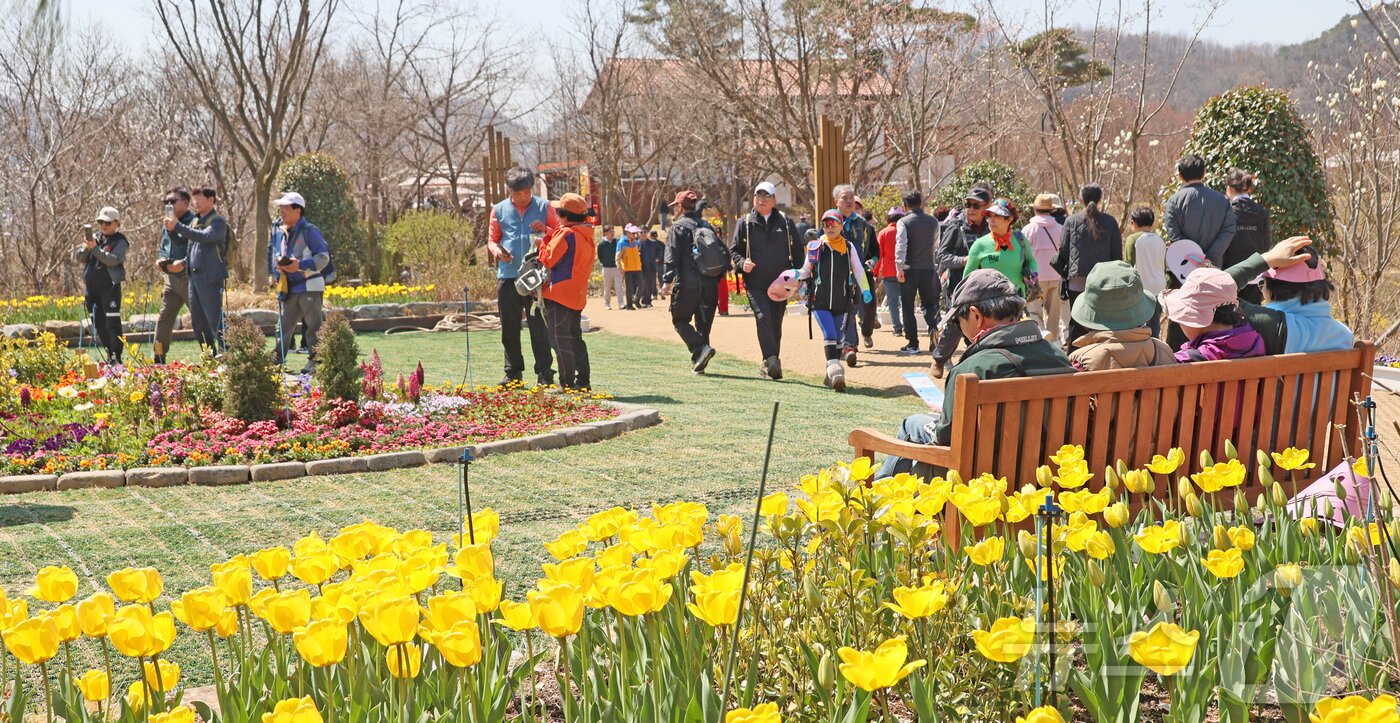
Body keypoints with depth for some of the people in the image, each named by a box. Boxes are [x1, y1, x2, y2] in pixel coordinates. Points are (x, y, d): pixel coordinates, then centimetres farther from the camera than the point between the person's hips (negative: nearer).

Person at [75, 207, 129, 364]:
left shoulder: (120, 241, -1)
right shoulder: (94, 236, 13)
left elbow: (113, 260, -17)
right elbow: (79, 258, 9)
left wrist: (95, 248, -22)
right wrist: (86, 247, -10)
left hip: (110, 287, -6)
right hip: (91, 287, 6)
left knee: (112, 323, -9)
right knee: (98, 324, 10)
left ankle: (116, 357, -6)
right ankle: (110, 355, 19)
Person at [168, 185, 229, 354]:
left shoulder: (218, 221, -7)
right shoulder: (195, 221, 17)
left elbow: (204, 236, -24)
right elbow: (181, 241, 20)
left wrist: (177, 226, -26)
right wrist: (171, 230, 1)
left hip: (211, 278, -9)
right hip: (194, 276, 9)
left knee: (215, 320, -10)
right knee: (197, 321, 12)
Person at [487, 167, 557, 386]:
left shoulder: (544, 207, 6)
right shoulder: (499, 210, 11)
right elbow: (492, 239, 16)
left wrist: (545, 230, -12)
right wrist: (497, 251, -6)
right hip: (508, 277, 2)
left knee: (539, 327, -4)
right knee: (509, 328, 6)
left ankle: (544, 374, 1)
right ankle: (513, 372, 16)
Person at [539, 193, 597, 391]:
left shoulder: (566, 234, -15)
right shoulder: (586, 236, 12)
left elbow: (548, 260, -14)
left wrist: (542, 244, 3)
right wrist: (548, 234, 13)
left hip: (560, 293, -9)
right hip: (578, 294, 9)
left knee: (560, 338, -5)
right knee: (575, 337, 16)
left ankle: (567, 383, -6)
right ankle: (583, 380, 15)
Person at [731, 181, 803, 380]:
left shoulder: (786, 222, 9)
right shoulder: (745, 223, 7)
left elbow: (798, 249, 14)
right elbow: (734, 250, 9)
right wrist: (742, 263, -12)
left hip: (780, 282, 2)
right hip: (755, 283, -2)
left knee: (776, 323, 7)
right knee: (763, 317, -21)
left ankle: (769, 363, 19)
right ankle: (772, 361, -29)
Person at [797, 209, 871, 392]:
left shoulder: (849, 247, 3)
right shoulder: (815, 247, 2)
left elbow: (858, 270, 5)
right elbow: (806, 270, 10)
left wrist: (865, 290, -8)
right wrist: (796, 275, -11)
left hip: (841, 302, 2)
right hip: (820, 302, -2)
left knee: (838, 338, 9)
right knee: (829, 335, -17)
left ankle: (832, 376, 20)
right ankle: (835, 370, -23)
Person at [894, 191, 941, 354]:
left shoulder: (903, 222, -8)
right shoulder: (933, 222, 6)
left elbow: (901, 246, -17)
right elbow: (936, 246, 14)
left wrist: (899, 268, -16)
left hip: (909, 269, -3)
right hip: (929, 268, 3)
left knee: (908, 307, 5)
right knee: (929, 304, 14)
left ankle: (912, 343, 5)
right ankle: (933, 328, -13)